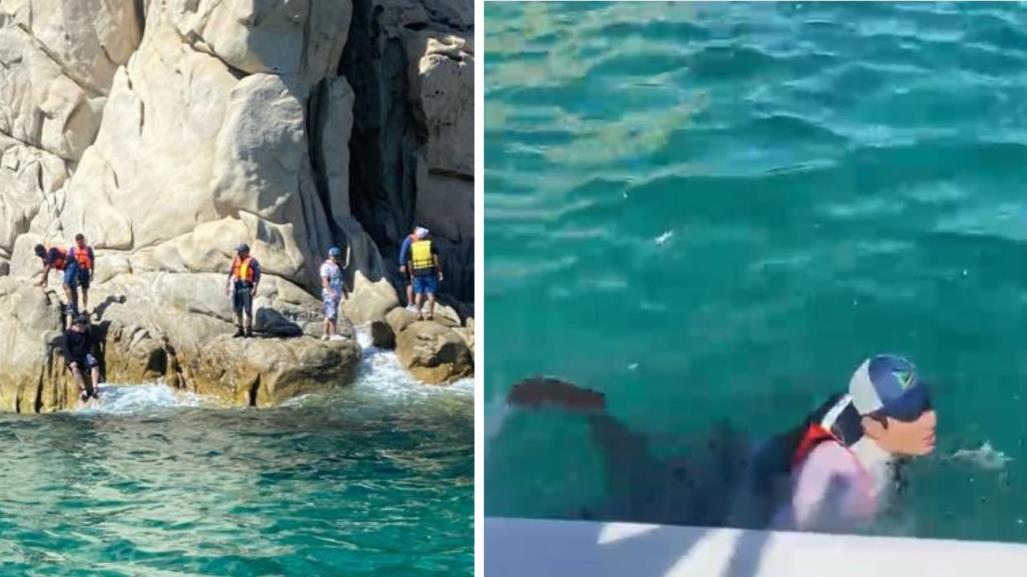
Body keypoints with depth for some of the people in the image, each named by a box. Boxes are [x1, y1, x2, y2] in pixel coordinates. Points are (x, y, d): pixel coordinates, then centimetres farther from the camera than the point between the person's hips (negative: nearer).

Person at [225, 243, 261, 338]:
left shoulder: (252, 262, -5)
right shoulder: (235, 260, 13)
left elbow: (257, 276, -10)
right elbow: (231, 274, 19)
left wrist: (255, 288, -19)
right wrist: (227, 286, 17)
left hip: (247, 287, -6)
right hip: (236, 287, 6)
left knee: (247, 309, -4)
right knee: (237, 308, 7)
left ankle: (249, 330, 1)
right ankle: (239, 329, 13)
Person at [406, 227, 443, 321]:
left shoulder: (412, 246, 4)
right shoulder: (431, 244, -1)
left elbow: (409, 263, 6)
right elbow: (436, 259, -7)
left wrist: (411, 274, 17)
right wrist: (439, 271, -4)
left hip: (417, 273, 2)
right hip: (430, 272, -2)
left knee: (419, 294, 4)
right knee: (430, 293, 1)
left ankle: (419, 314, -3)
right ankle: (430, 313, -4)